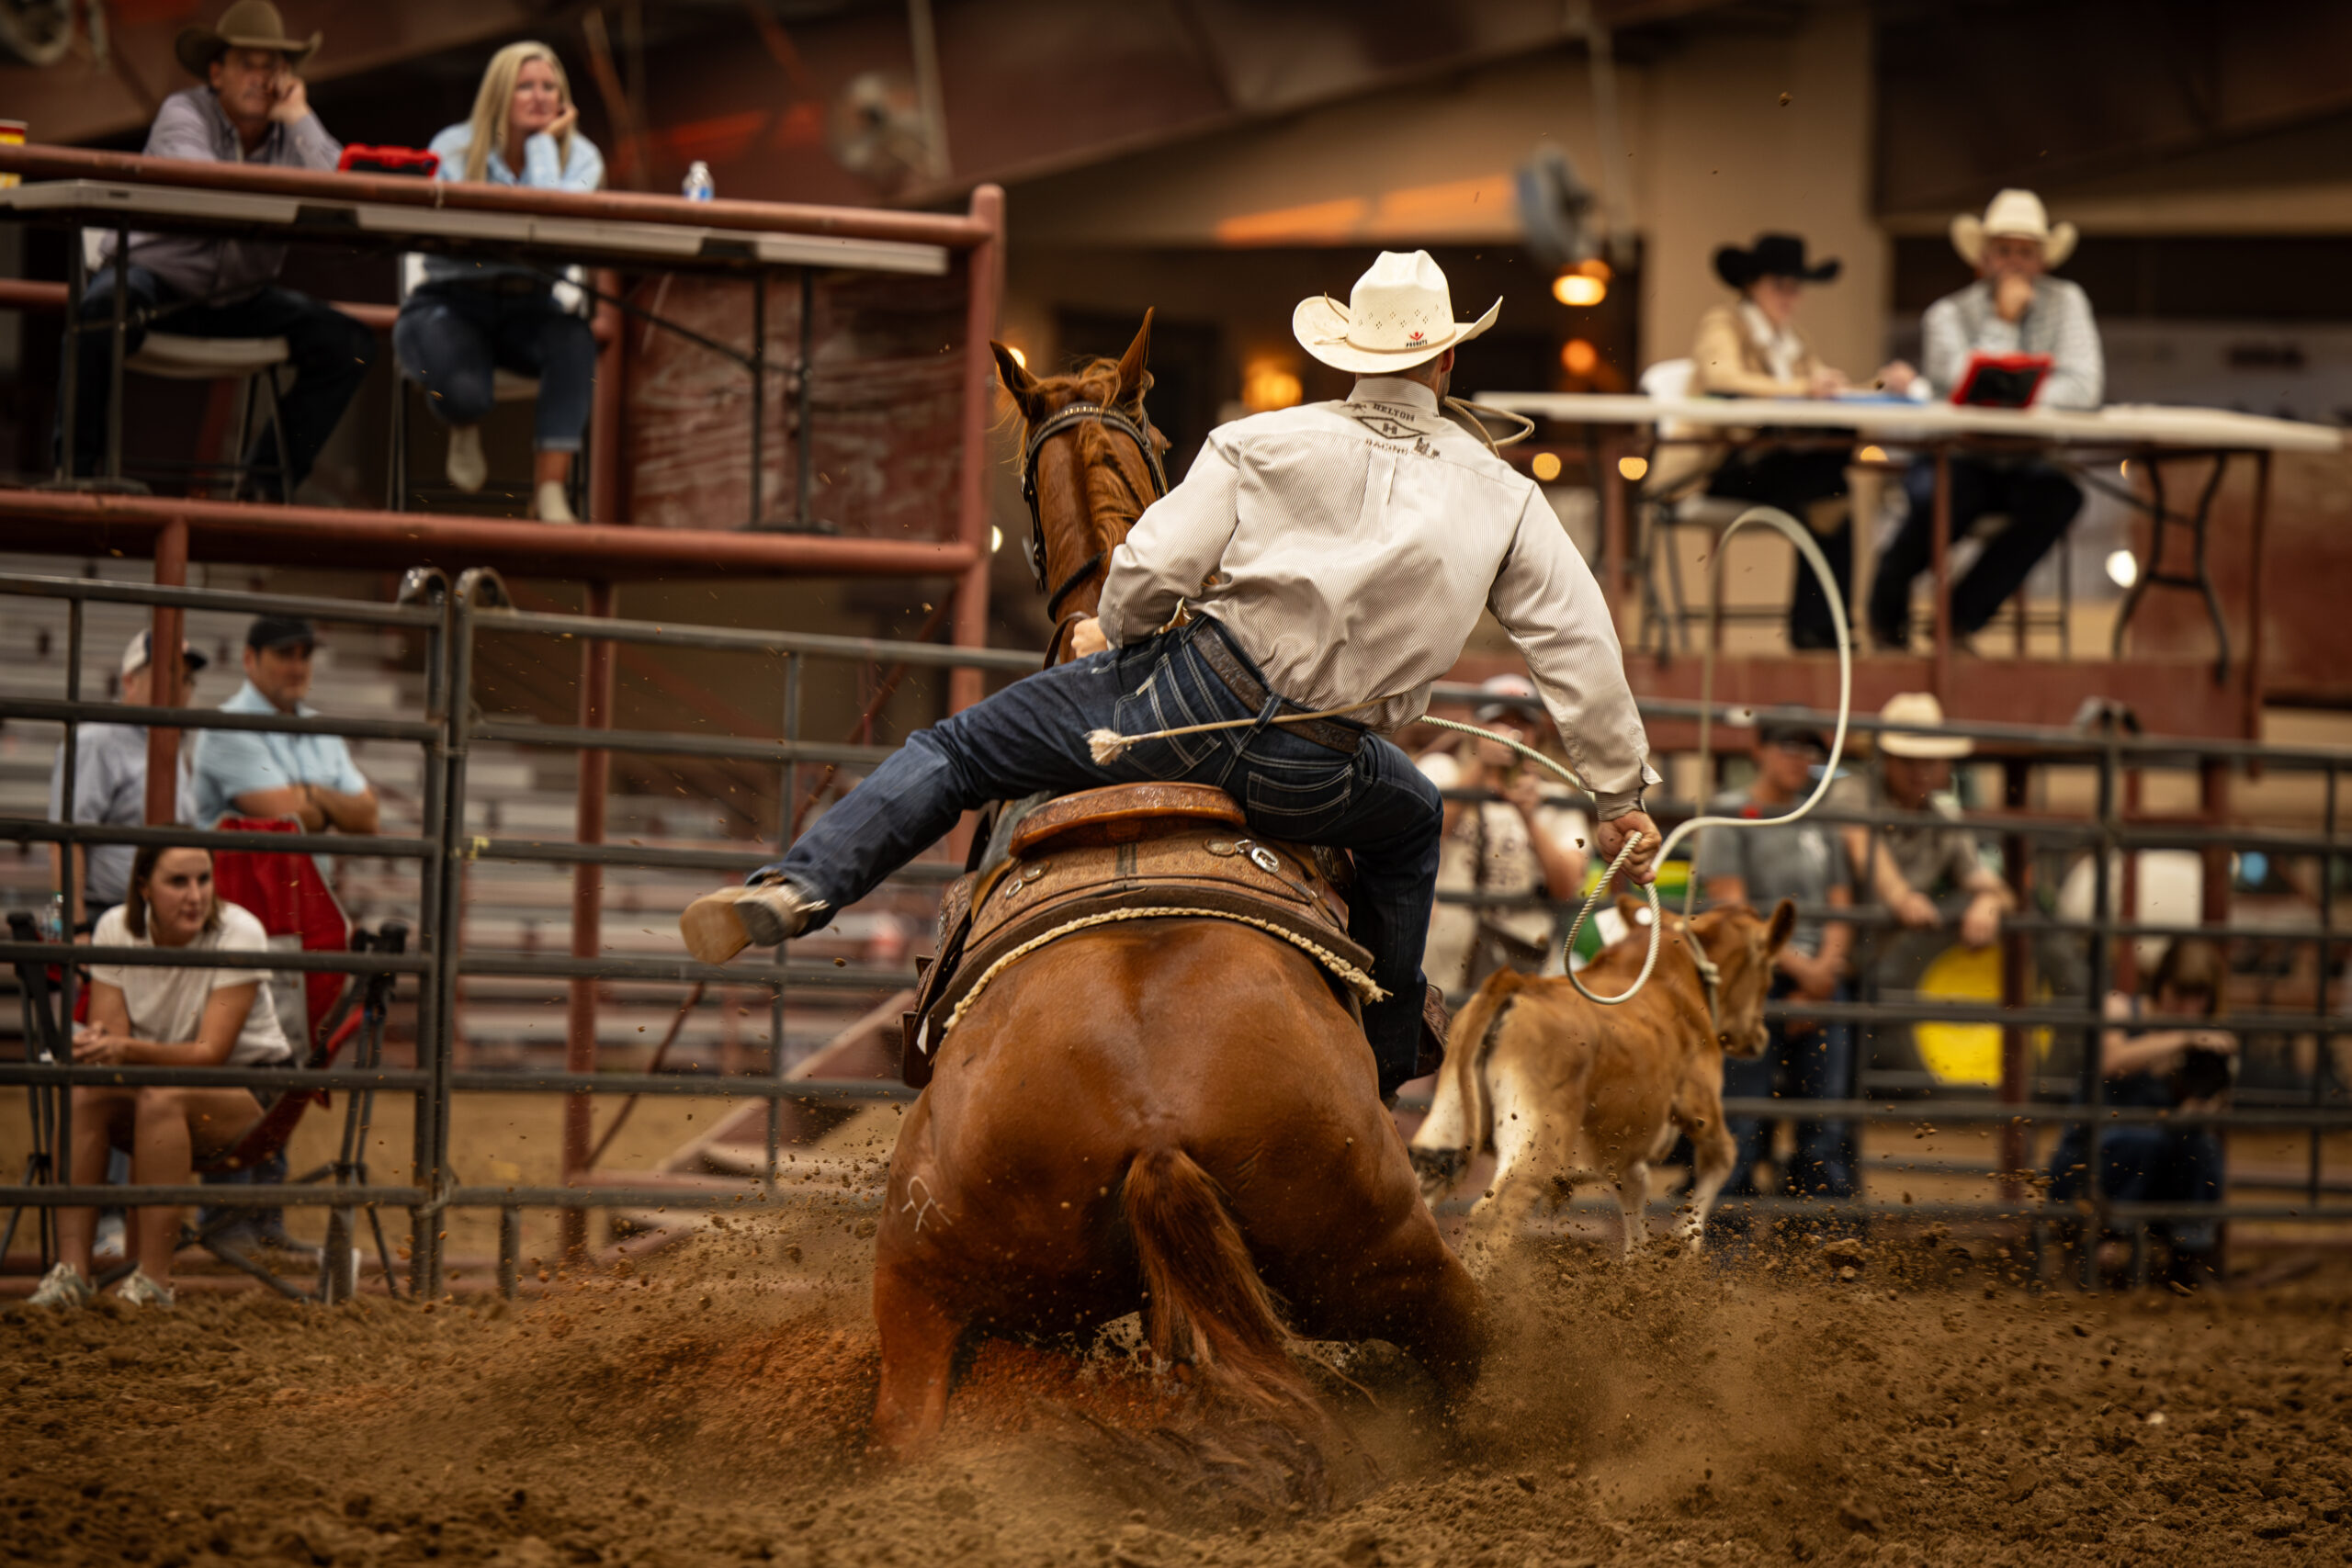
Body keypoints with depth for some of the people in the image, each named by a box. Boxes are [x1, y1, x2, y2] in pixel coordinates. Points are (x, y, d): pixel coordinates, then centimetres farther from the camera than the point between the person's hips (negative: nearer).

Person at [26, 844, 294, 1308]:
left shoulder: (239, 933, -20)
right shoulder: (116, 929, -7)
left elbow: (211, 1053, -25)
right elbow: (111, 1033, -9)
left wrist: (128, 1050, -41)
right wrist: (97, 1045, -35)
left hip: (246, 1085, -4)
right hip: (155, 1074, 4)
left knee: (161, 1099, -36)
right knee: (81, 1097, -27)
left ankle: (153, 1279, -36)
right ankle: (71, 1267, -31)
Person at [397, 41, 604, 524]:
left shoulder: (579, 157, 2)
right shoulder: (454, 149, -2)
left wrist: (544, 142, -13)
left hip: (530, 309, 2)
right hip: (451, 303, -2)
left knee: (576, 339, -36)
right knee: (464, 390, -35)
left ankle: (549, 491, -32)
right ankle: (464, 430, 9)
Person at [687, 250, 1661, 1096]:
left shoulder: (1261, 445, 0)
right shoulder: (1503, 502, 7)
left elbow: (1154, 572, -7)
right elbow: (1581, 652, 9)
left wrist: (1114, 632, 17)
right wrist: (1621, 794, 21)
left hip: (1186, 706, -2)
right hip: (1318, 779, 2)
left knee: (955, 751, 11)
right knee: (1411, 826, 36)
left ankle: (796, 889, -7)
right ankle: (1382, 1066, 38)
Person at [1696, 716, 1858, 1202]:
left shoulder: (1821, 823, 17)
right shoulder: (1729, 816, 1)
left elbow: (1840, 908, 14)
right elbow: (1731, 910, -7)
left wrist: (1825, 970, -4)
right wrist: (1794, 964, -12)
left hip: (1819, 982, 5)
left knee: (1827, 1131, 2)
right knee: (1742, 1129, -7)